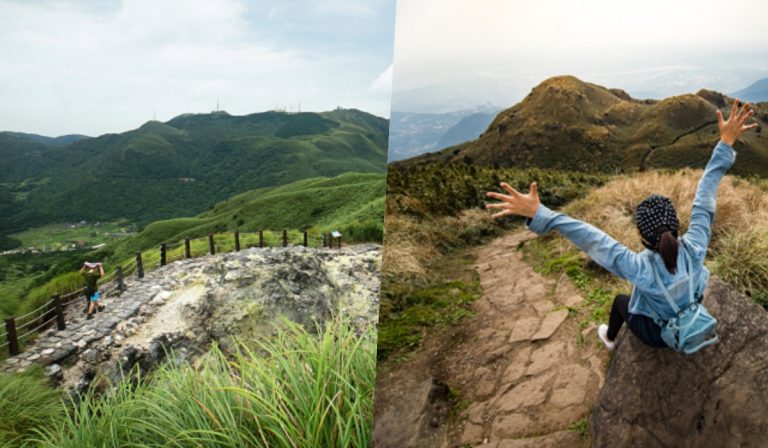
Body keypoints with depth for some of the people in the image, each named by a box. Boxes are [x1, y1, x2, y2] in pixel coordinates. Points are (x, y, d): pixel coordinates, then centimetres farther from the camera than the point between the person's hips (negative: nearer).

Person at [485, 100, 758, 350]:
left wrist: (539, 214, -52)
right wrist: (726, 144, -26)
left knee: (620, 301, 28)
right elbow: (705, 199, -30)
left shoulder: (641, 268, -44)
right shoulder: (694, 249, -35)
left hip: (657, 335, -3)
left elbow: (591, 240, -49)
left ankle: (610, 338, 56)